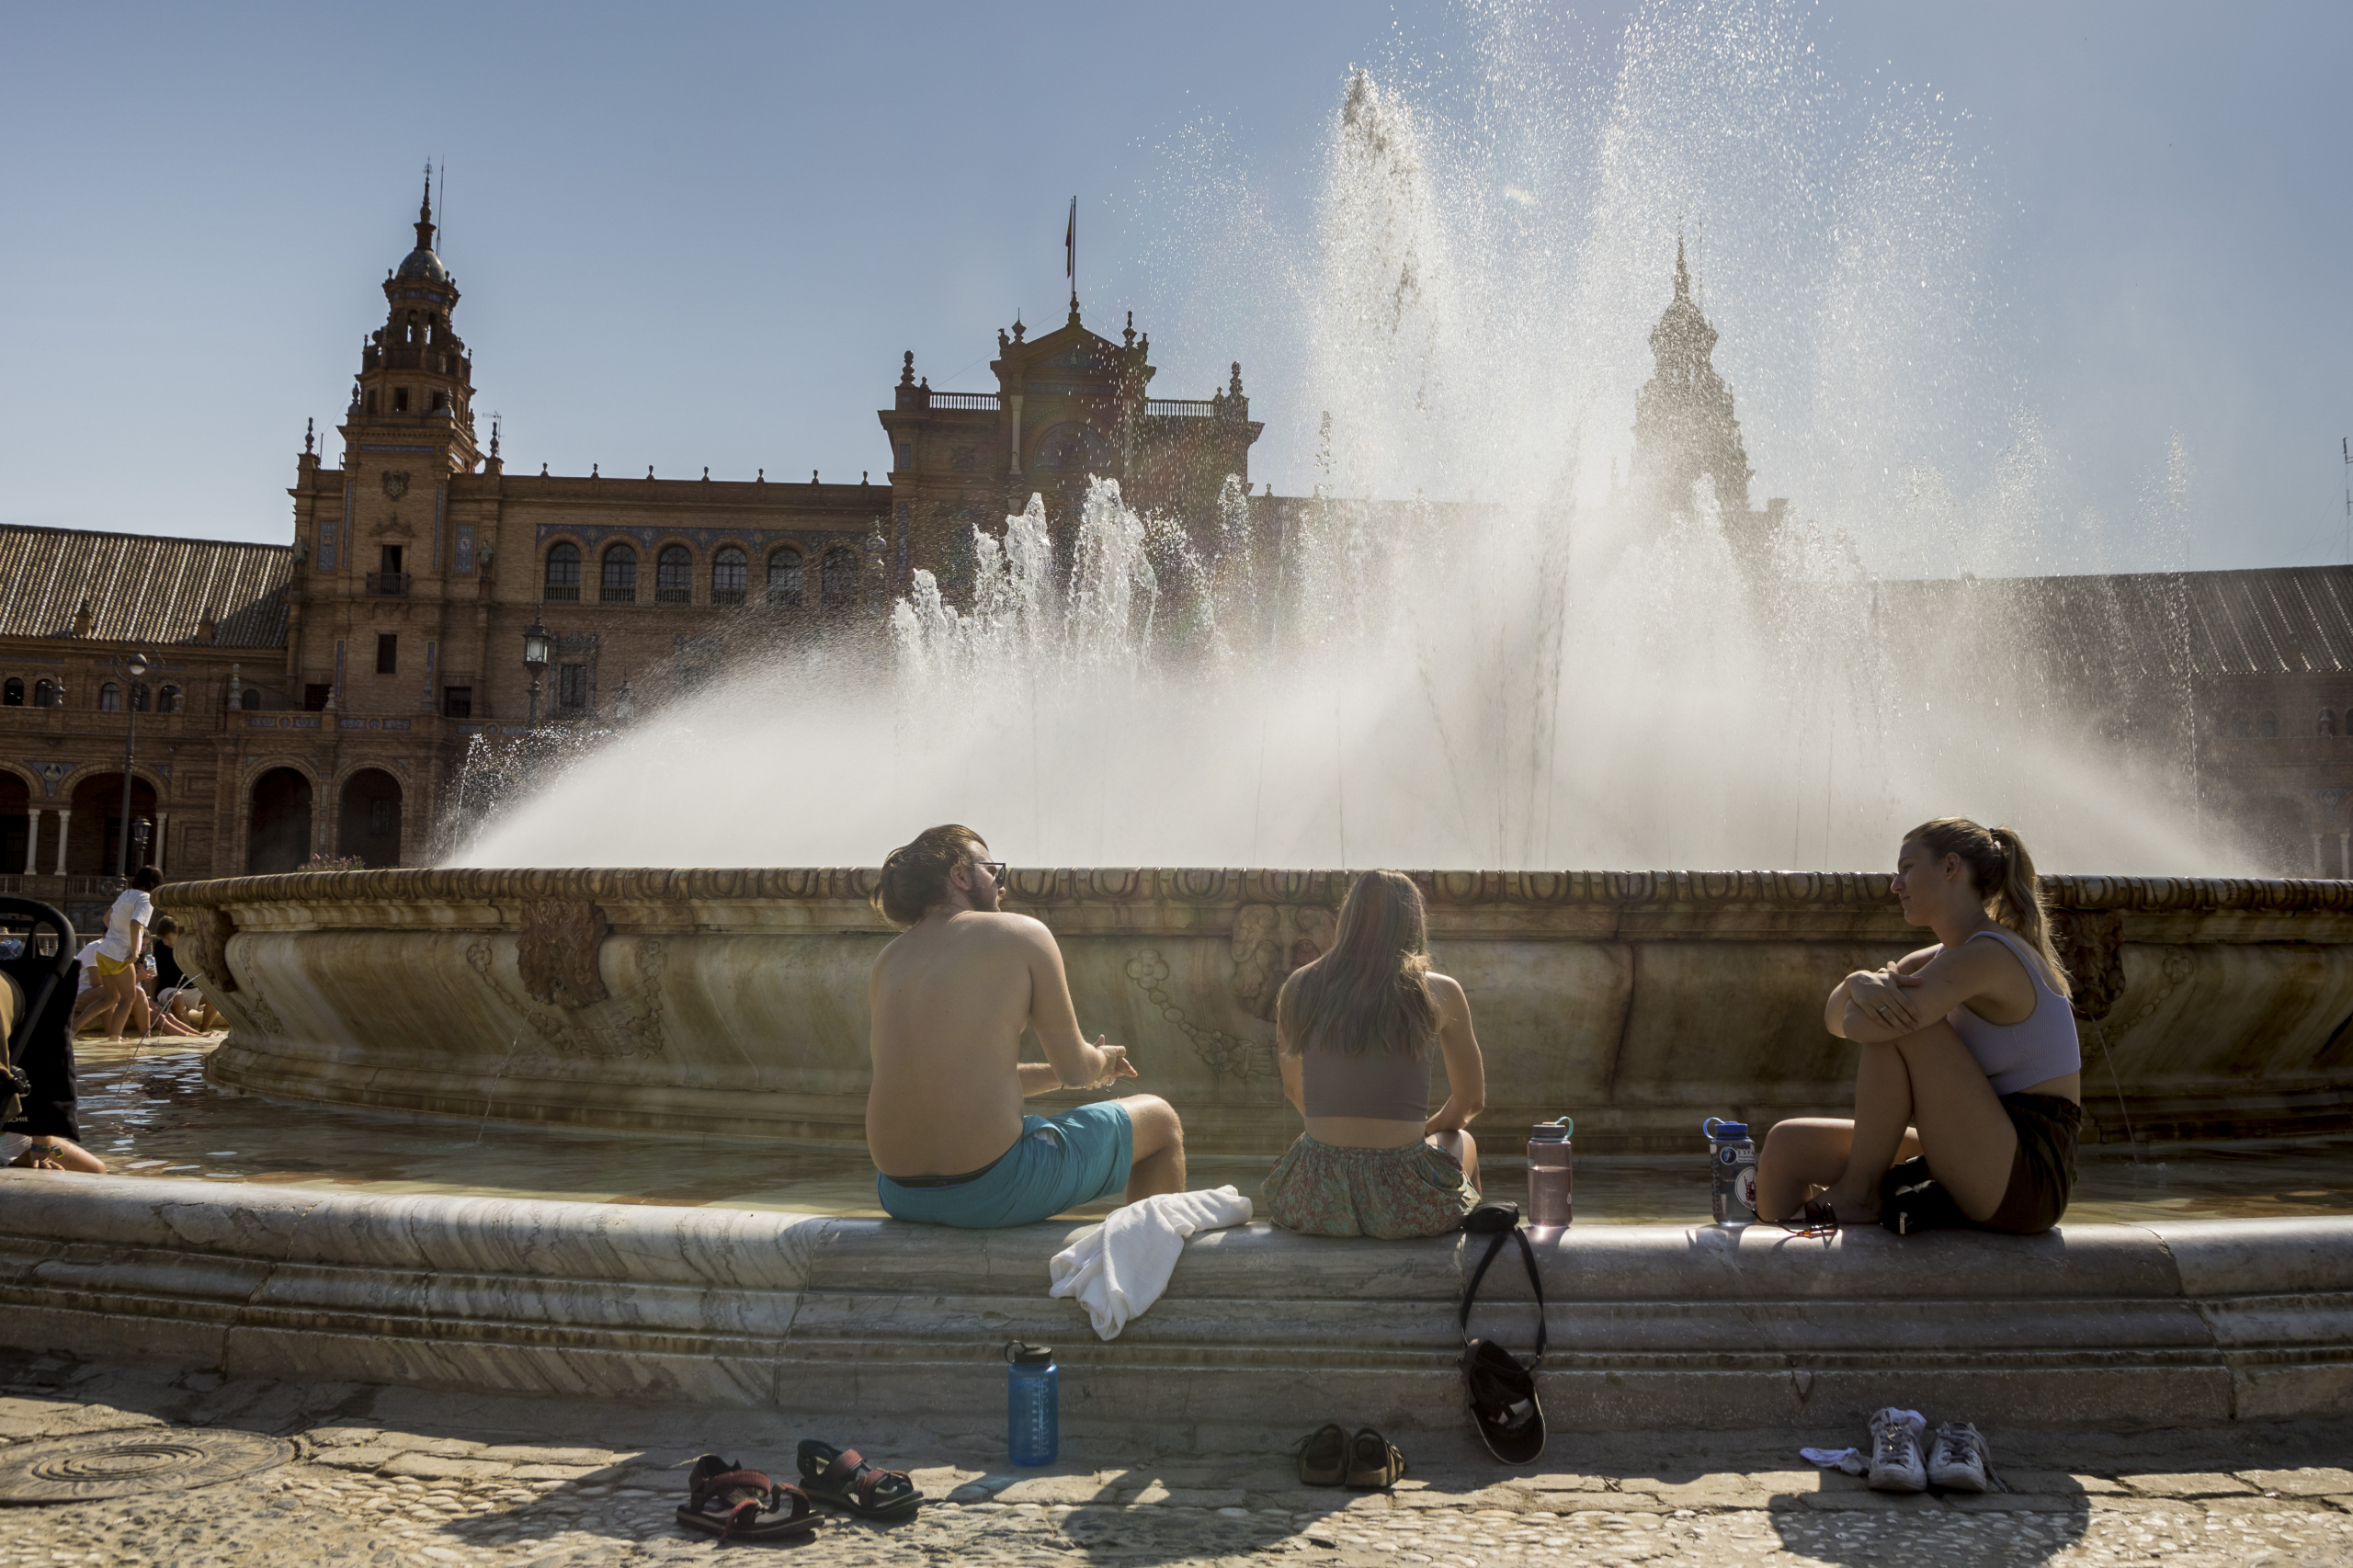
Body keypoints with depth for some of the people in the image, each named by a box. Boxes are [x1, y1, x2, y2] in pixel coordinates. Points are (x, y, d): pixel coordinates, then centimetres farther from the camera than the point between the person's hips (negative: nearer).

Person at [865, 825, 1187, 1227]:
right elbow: (1075, 1070, -2)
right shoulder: (1022, 934, -4)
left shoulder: (888, 960, 12)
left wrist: (1057, 1074, 31)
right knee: (1161, 1121, 17)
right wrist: (1101, 1061, 22)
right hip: (993, 1189, -7)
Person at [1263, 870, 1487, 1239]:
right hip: (1404, 1205, -2)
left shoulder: (1298, 987, 2)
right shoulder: (1441, 993, -3)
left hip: (1315, 1204, 2)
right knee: (1462, 1140, 33)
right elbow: (1471, 1102, 10)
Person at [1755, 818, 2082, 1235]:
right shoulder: (1940, 958, 14)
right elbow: (1836, 1018, 5)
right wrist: (1859, 982, -20)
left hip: (2030, 1179, -9)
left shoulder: (1990, 954, -18)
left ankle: (1858, 1192, -9)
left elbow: (1861, 1025, -27)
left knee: (1891, 1024, -21)